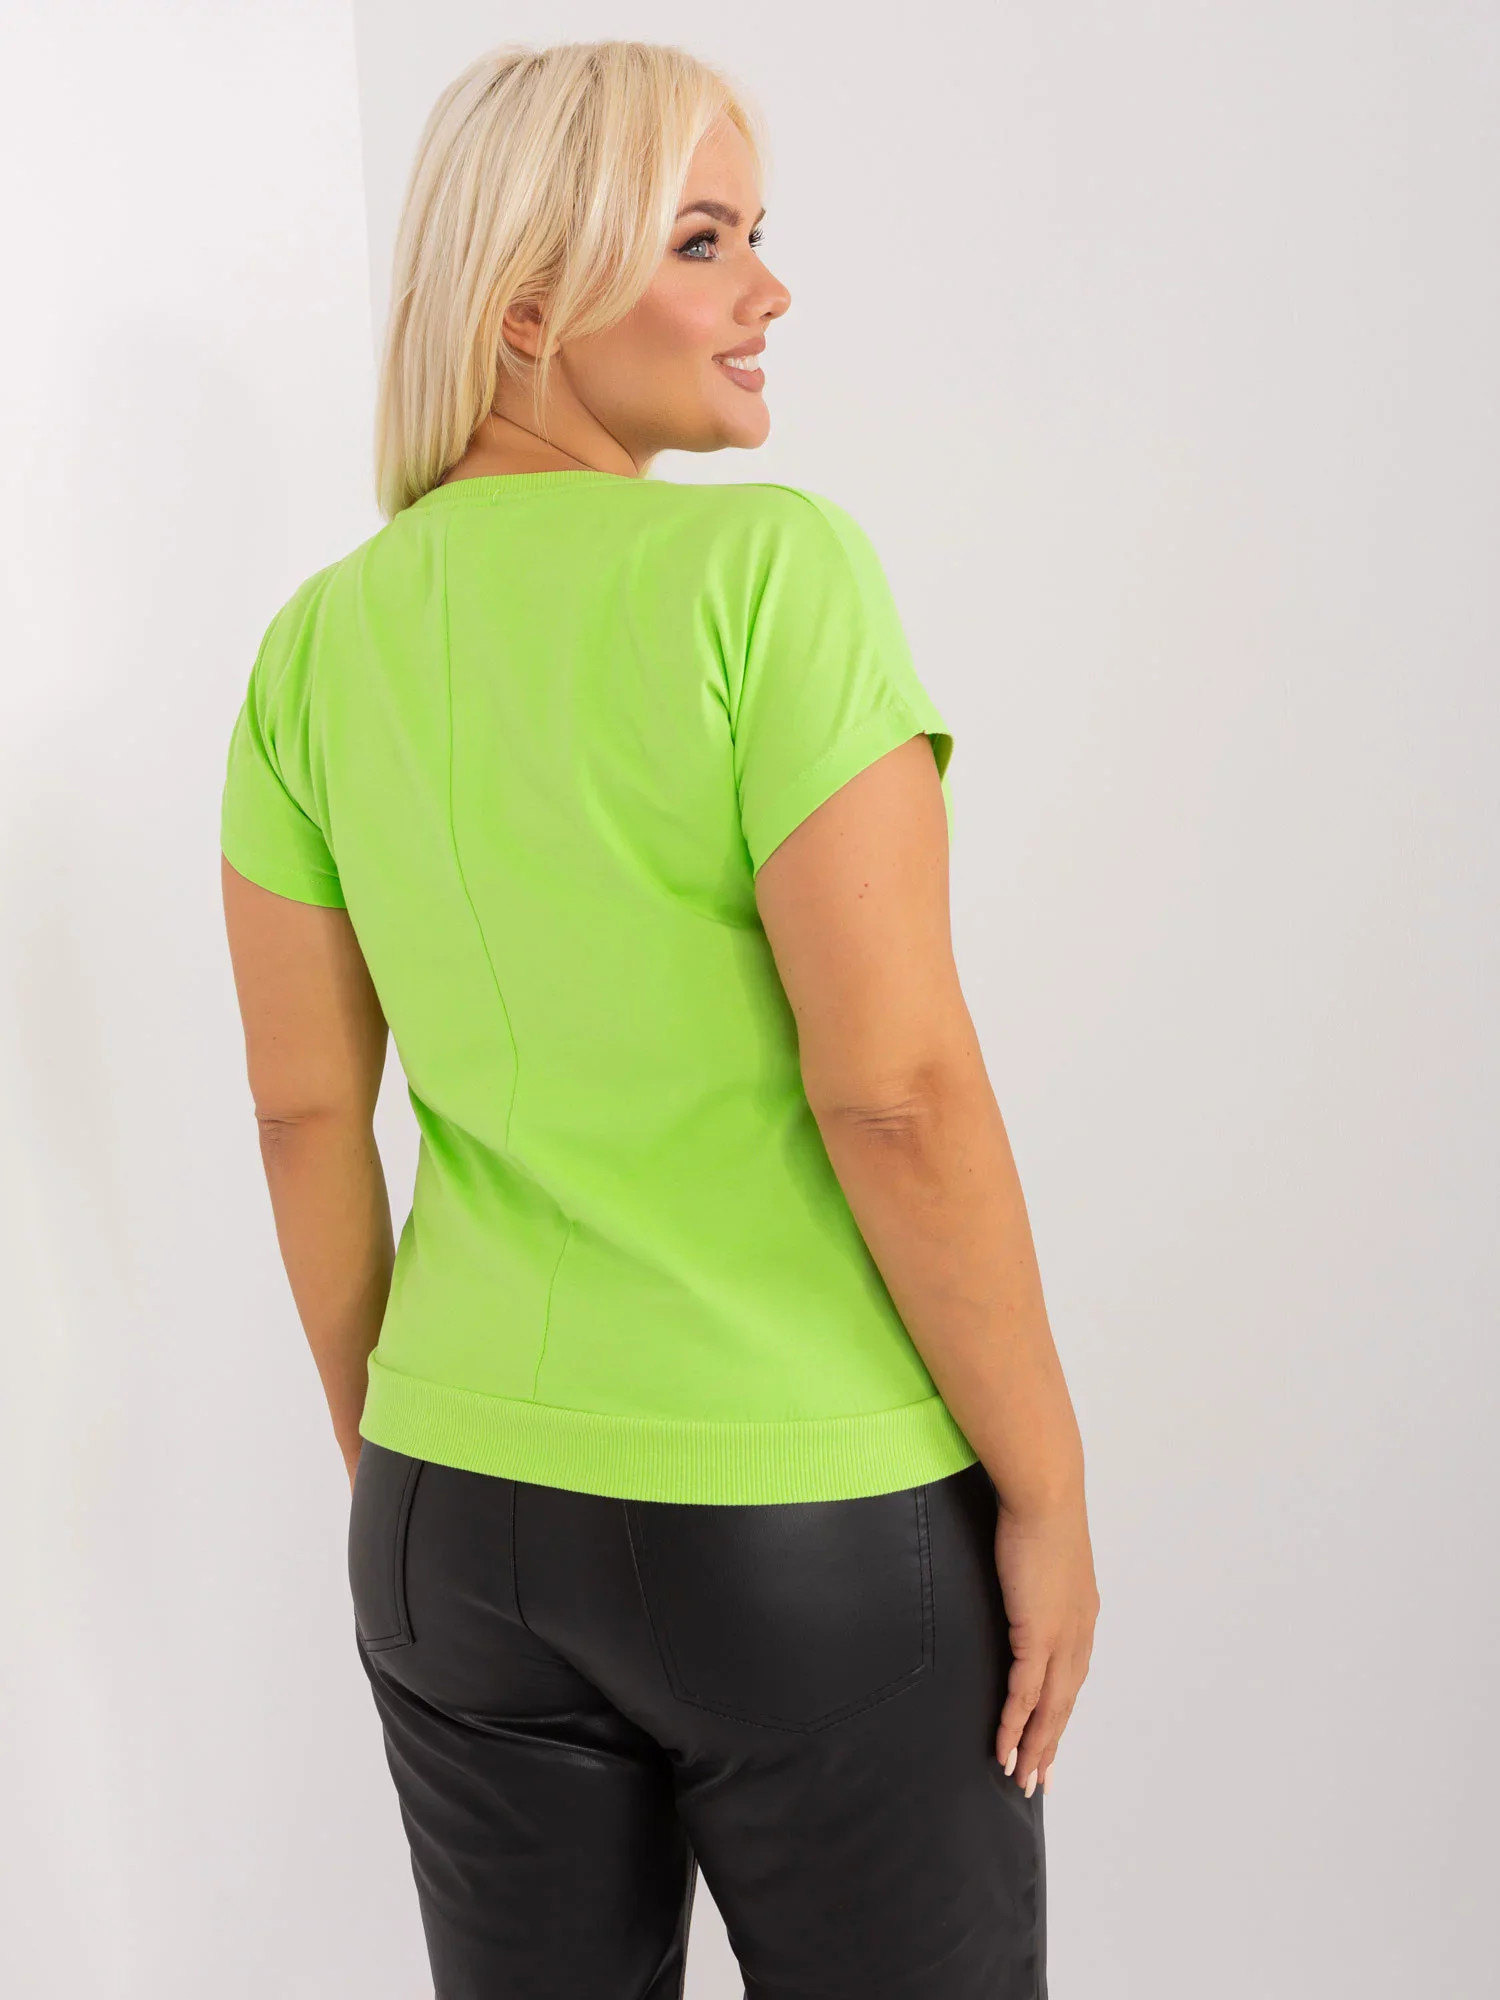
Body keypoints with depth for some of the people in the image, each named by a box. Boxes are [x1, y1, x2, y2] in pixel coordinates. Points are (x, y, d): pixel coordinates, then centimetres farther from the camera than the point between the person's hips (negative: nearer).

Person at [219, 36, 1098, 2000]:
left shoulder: (320, 644, 0)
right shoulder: (772, 567, -15)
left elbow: (305, 1118, 3)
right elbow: (897, 1090, -19)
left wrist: (387, 1459, 15)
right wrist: (1046, 1488, -8)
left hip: (462, 1513, 5)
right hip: (819, 1526, -5)